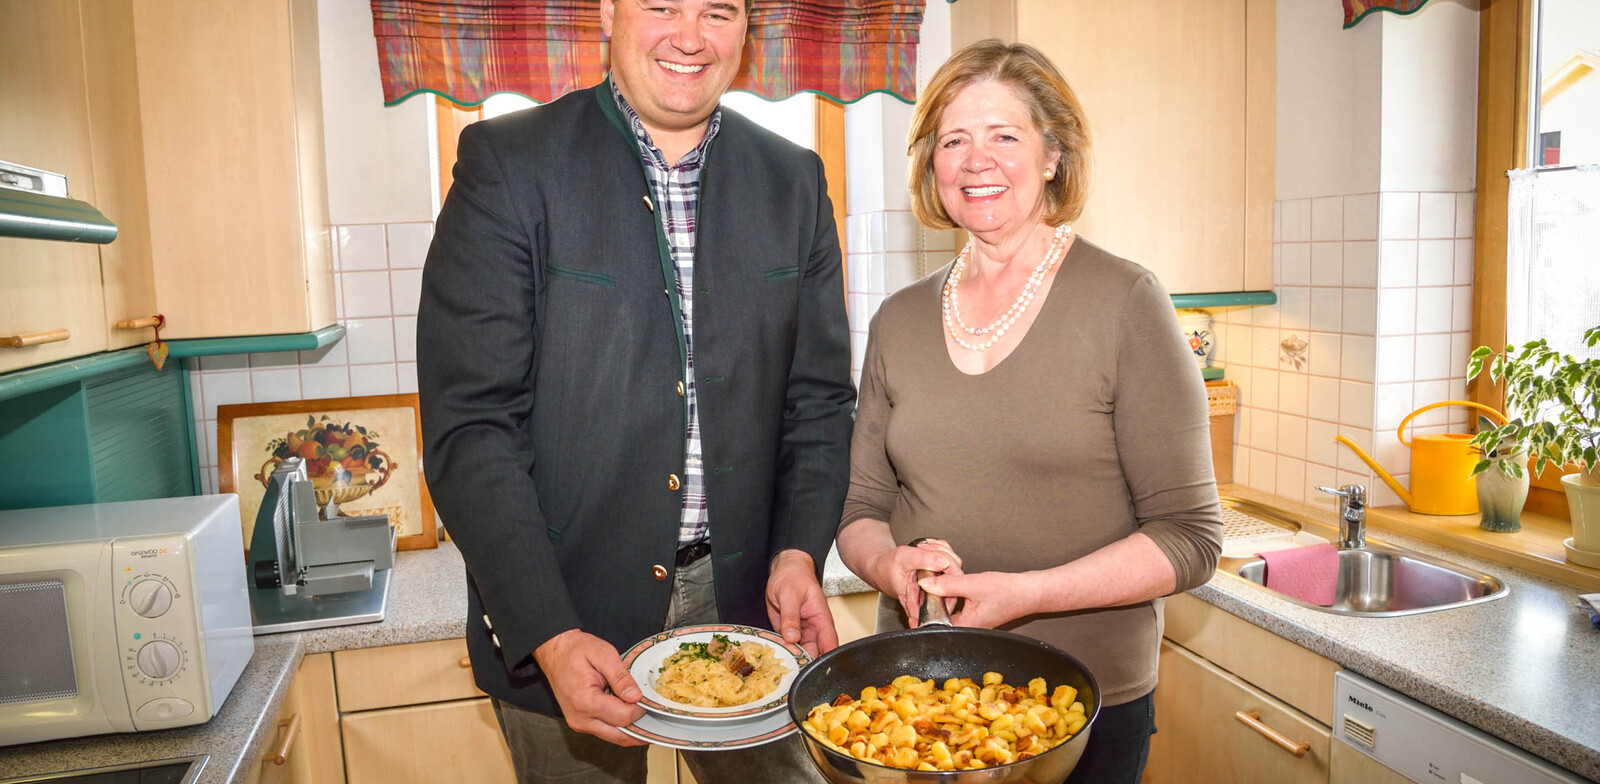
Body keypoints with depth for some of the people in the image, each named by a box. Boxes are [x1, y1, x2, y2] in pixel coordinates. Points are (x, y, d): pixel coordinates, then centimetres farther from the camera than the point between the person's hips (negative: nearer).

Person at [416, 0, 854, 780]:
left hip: (747, 600, 3)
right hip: (561, 617, -3)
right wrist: (550, 636, -20)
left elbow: (818, 398, 6)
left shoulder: (794, 180, 3)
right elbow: (470, 426, -13)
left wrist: (800, 552, -9)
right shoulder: (507, 164, -9)